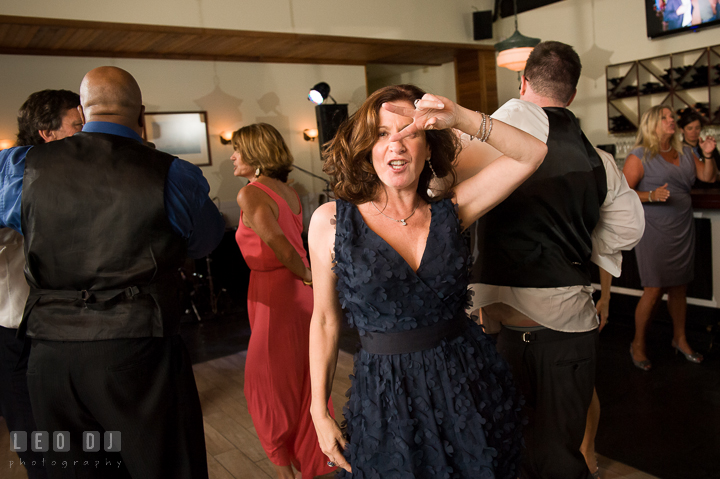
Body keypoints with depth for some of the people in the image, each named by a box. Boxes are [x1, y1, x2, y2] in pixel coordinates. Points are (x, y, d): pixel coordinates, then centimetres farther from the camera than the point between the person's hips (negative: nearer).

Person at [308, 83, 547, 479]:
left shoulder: (448, 211, -2)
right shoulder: (330, 221, -7)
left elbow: (530, 154, -8)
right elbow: (325, 319, -1)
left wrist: (460, 118, -22)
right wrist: (320, 410, 2)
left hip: (469, 382, 2)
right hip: (386, 392, -2)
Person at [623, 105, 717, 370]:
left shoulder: (685, 152, 13)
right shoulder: (640, 156, -6)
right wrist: (652, 195, -24)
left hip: (683, 230, 6)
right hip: (654, 231, -6)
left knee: (679, 287, 11)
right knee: (654, 290, -6)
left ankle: (680, 338, 29)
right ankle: (638, 344, 11)